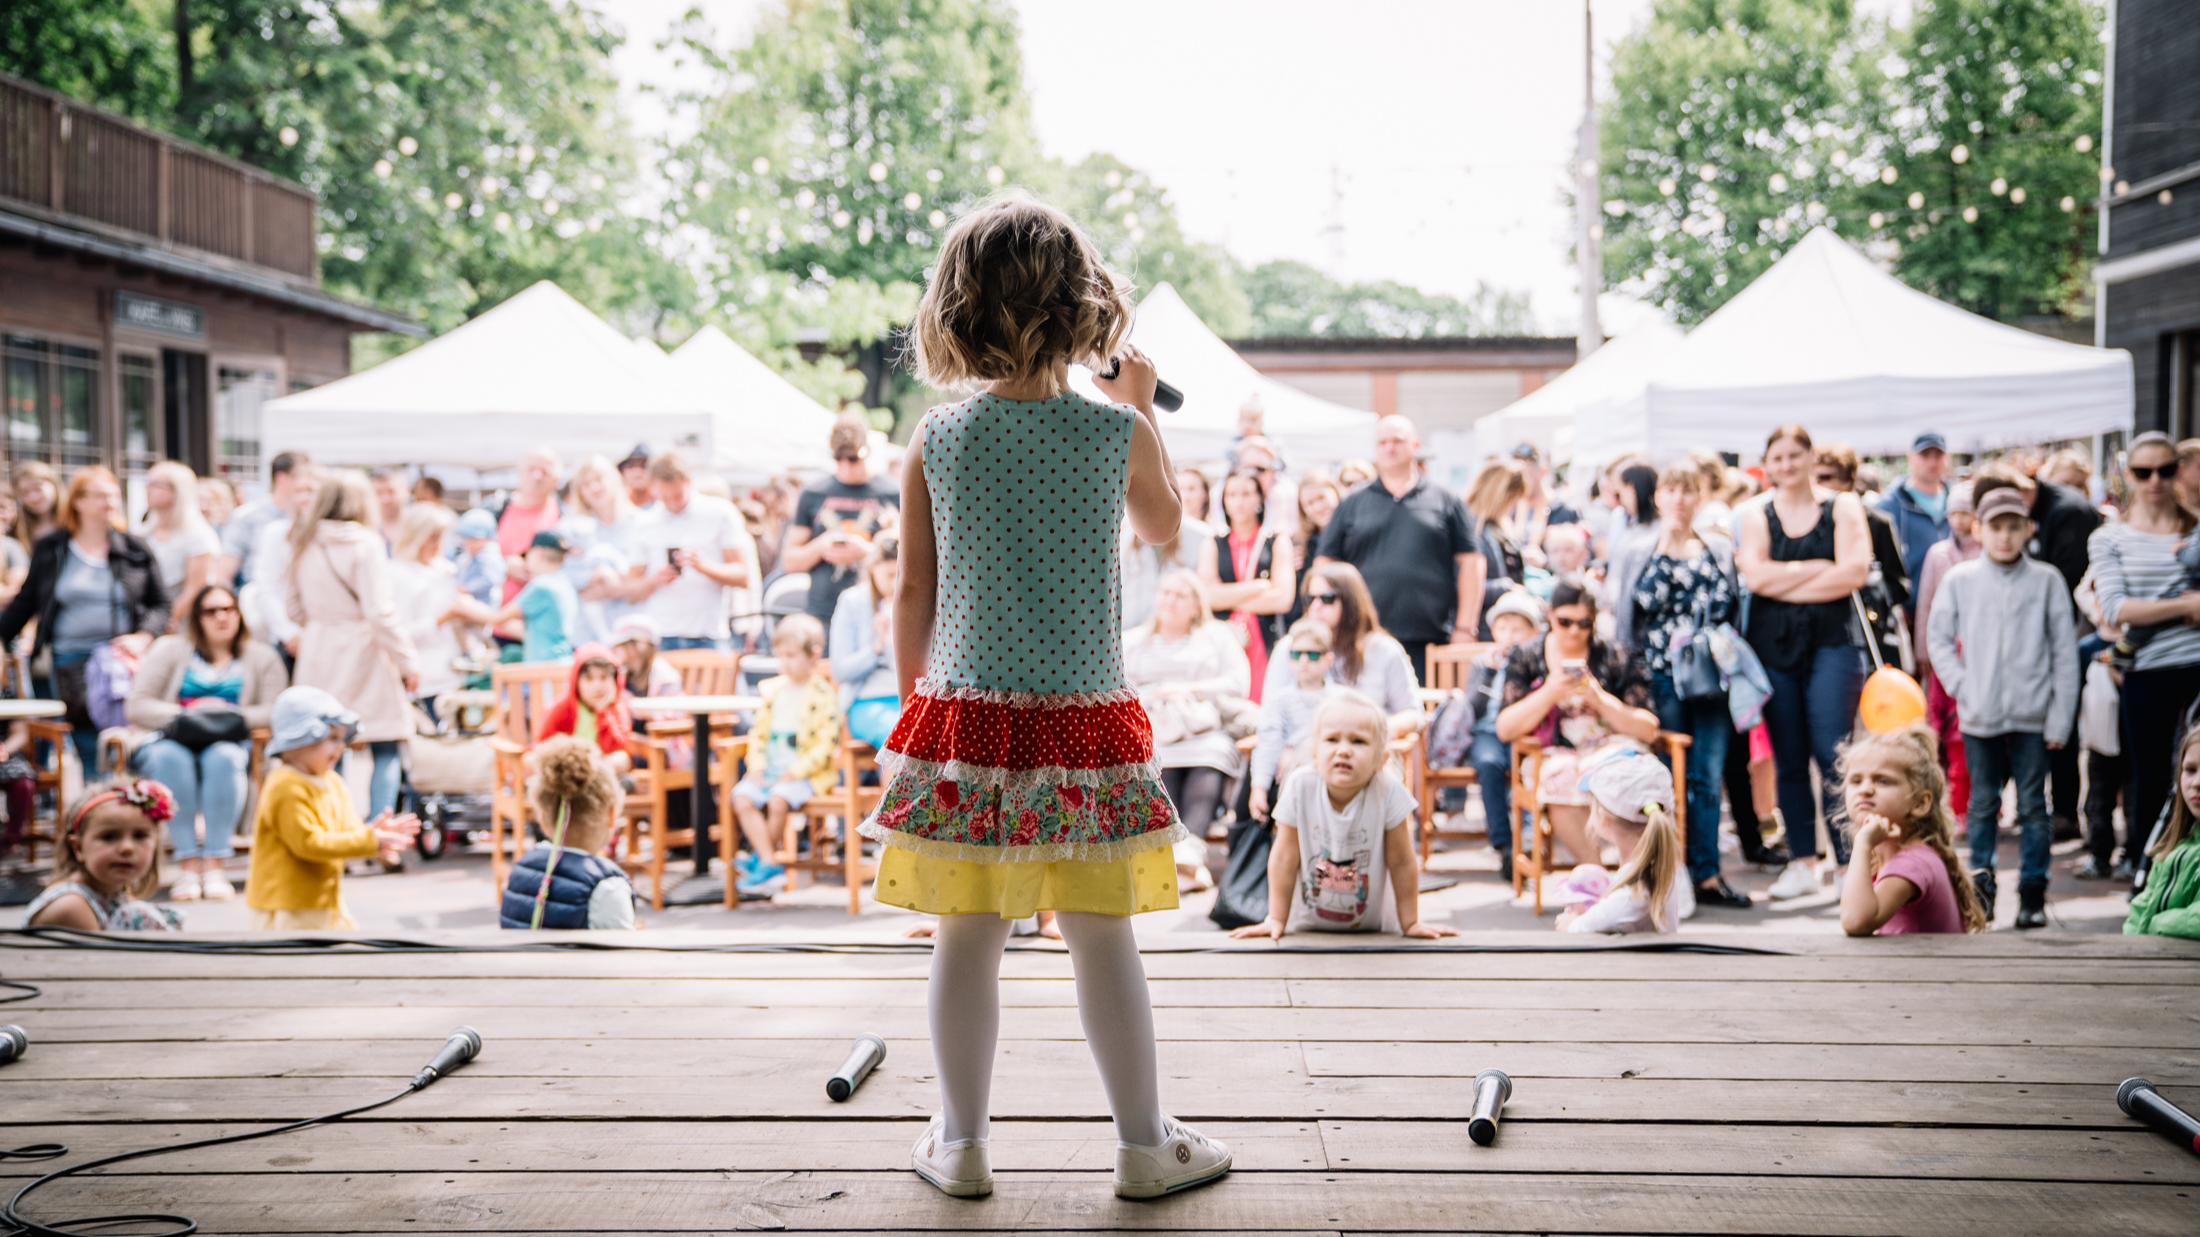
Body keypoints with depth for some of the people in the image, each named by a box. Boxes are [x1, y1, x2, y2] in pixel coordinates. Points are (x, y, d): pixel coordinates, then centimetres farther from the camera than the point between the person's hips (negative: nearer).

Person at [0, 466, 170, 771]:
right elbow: (24, 603, 17)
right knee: (89, 754, -3)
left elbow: (160, 603, 10)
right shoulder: (50, 550, 9)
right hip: (69, 665, 0)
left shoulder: (136, 550, 7)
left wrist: (143, 637, -6)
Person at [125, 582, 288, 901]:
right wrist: (184, 714, -10)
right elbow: (136, 706, 4)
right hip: (170, 741, 0)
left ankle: (214, 865, -38)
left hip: (228, 745, 0)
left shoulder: (261, 657, 15)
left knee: (223, 757, -37)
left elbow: (275, 711, 1)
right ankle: (188, 865, -39)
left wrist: (234, 715, -14)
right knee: (170, 757, -37)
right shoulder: (170, 650, 14)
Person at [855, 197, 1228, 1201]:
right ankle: (1145, 1145, 19)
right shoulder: (1117, 431, -7)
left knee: (967, 935, 9)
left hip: (962, 716, 2)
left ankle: (962, 1145, 20)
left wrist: (916, 698, 16)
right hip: (1084, 720, -1)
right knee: (1101, 936, 7)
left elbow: (913, 594, 3)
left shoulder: (934, 440, -2)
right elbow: (1164, 528, 14)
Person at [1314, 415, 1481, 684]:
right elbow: (1325, 564, 11)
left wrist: (1464, 628, 1)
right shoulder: (1352, 504, 13)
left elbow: (1471, 563, 8)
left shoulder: (1445, 501, 11)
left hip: (1429, 643, 0)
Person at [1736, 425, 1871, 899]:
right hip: (1772, 645, 2)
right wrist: (1818, 568, -7)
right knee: (1788, 761, 6)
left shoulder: (1842, 507, 5)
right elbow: (1755, 577, -6)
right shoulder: (1757, 513, 8)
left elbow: (1854, 572, -9)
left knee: (1832, 755, -10)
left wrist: (1783, 581, -8)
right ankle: (1802, 863, 15)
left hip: (1830, 642, -2)